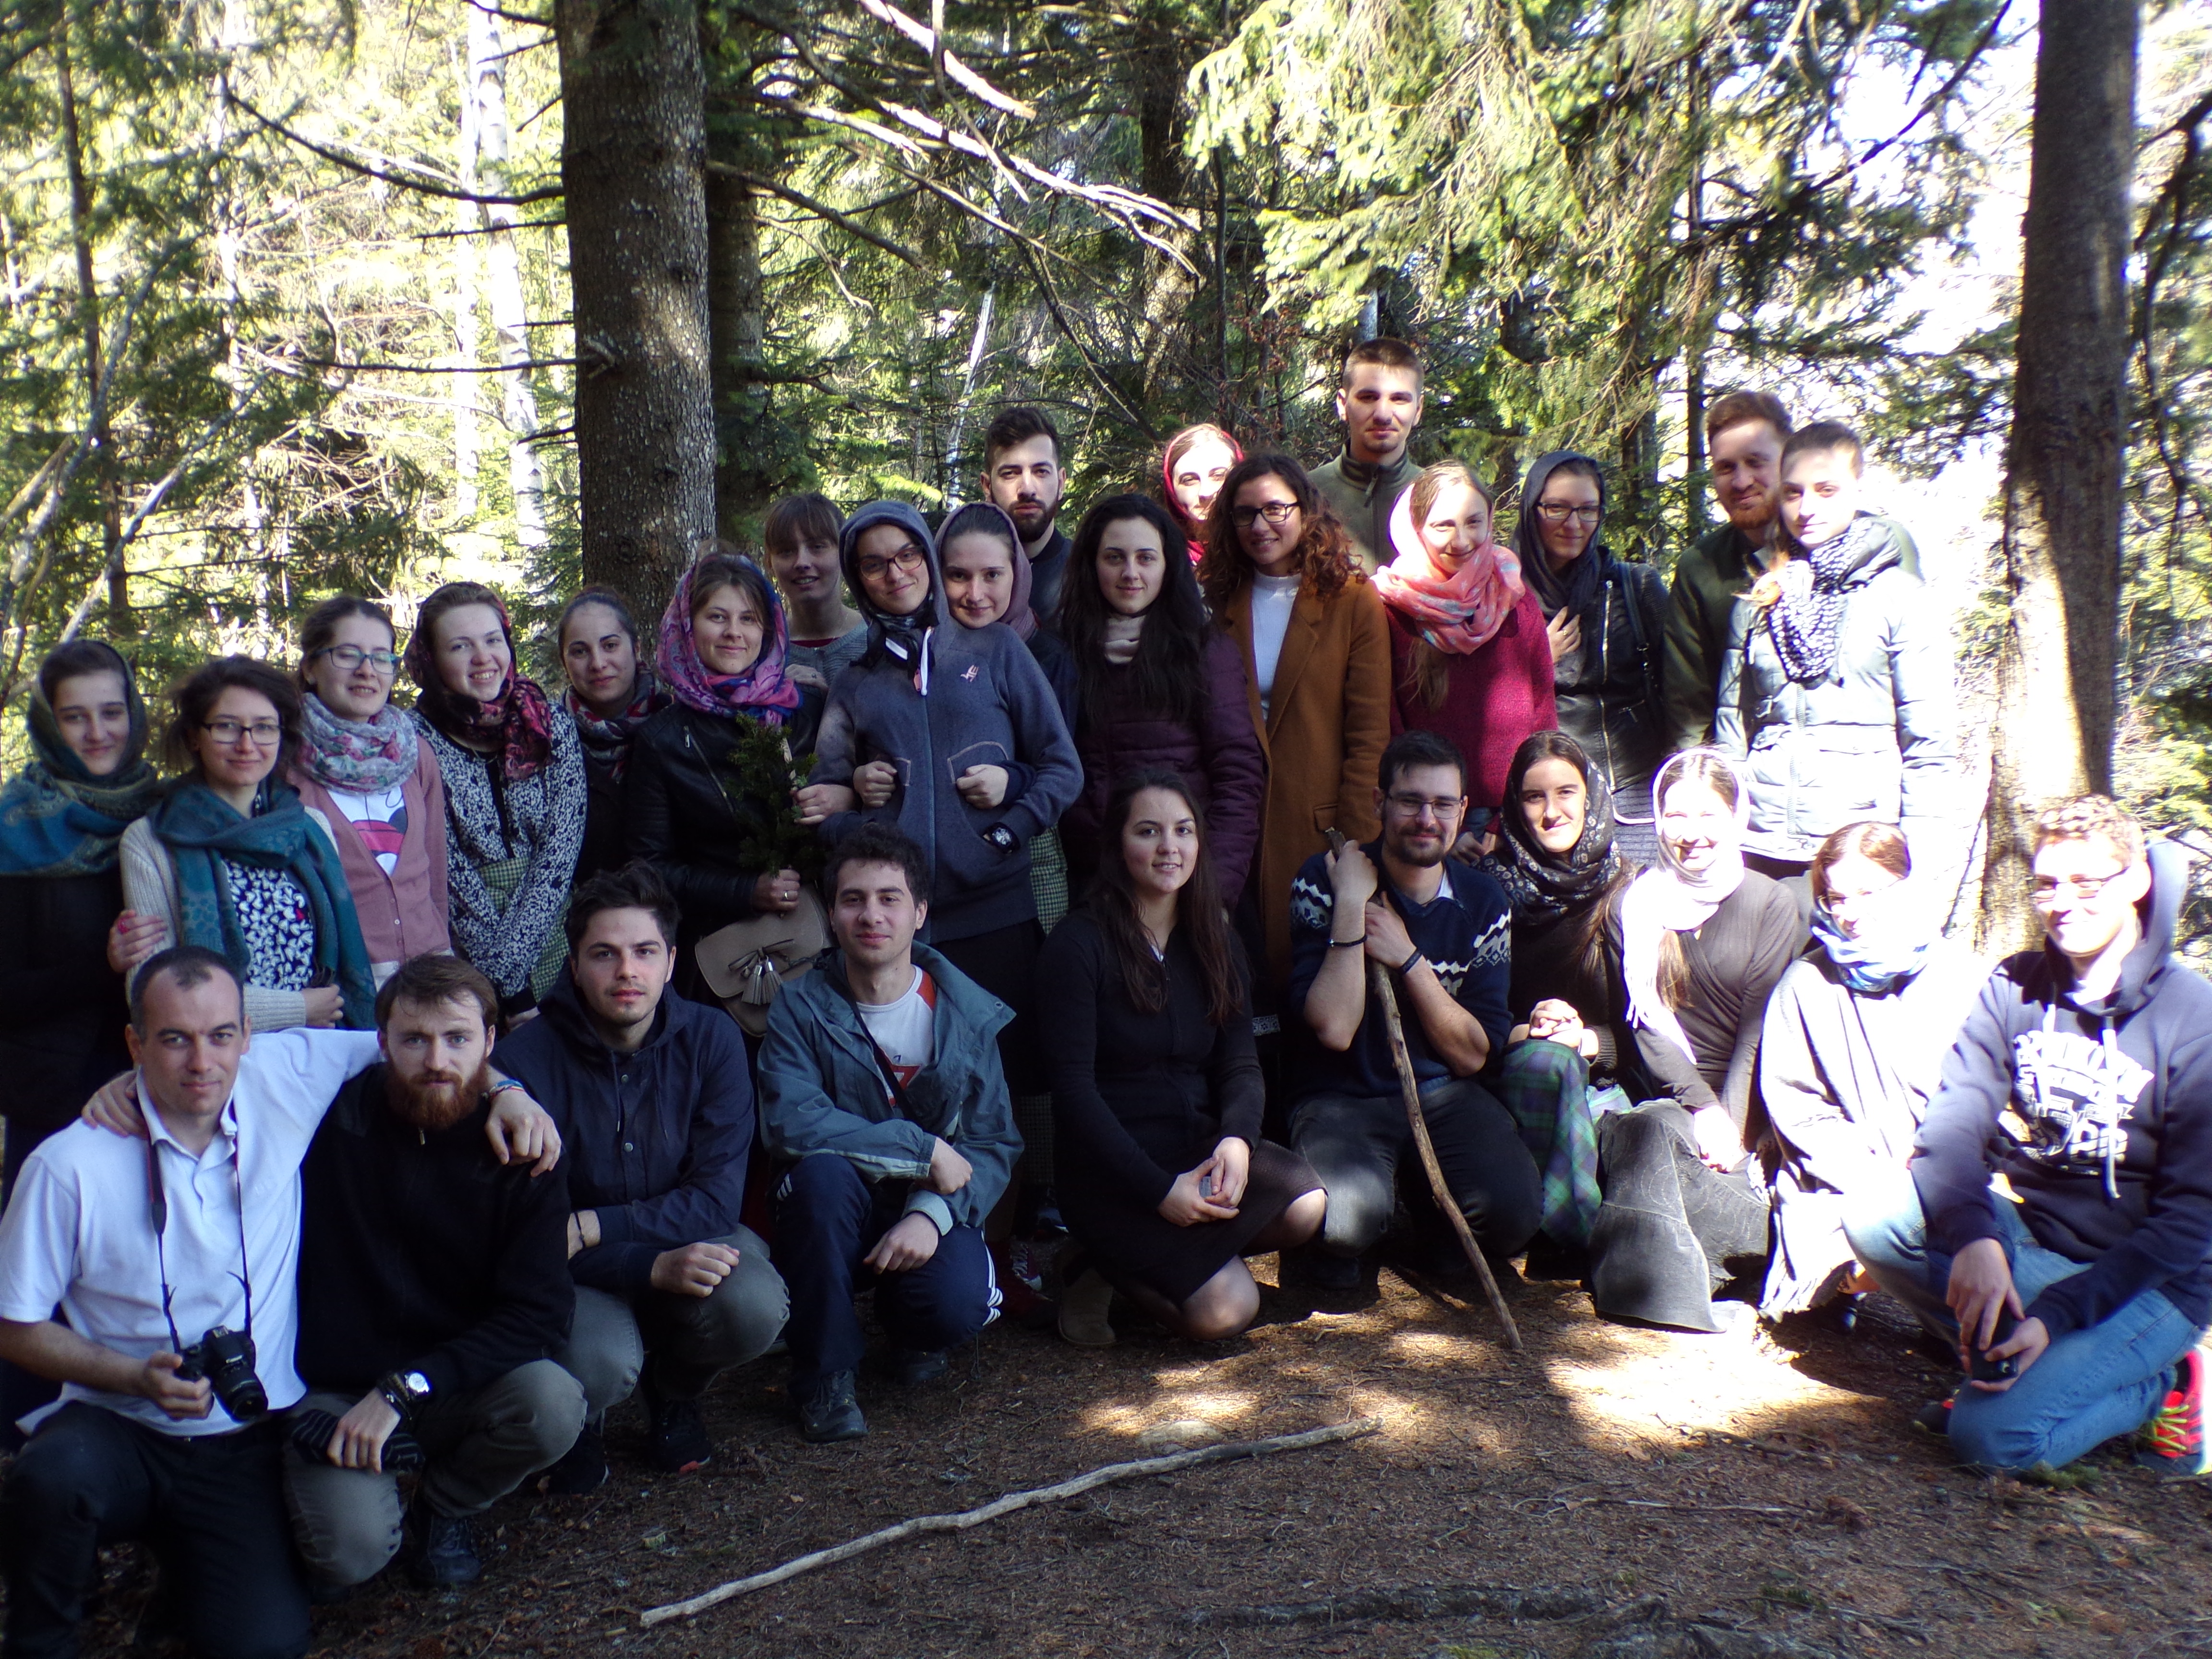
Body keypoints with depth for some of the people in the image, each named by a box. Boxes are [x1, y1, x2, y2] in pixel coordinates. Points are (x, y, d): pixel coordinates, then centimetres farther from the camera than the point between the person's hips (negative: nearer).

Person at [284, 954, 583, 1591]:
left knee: (553, 1406, -29)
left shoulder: (515, 1154, -7)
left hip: (452, 1388, 1)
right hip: (331, 1393, -1)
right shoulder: (334, 1113, -8)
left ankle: (444, 1508, 5)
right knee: (353, 1550, -27)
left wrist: (406, 1389, -23)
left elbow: (538, 1313, -14)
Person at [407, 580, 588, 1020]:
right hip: (461, 960, -2)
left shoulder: (553, 725, 1)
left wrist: (510, 960, -15)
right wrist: (513, 988, -15)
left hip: (551, 946, 2)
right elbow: (449, 872, -9)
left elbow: (561, 851, -5)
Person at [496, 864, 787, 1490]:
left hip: (687, 1242, 2)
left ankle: (674, 1391, 8)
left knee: (754, 1309, -30)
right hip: (579, 1272, -2)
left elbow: (715, 1199, -14)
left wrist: (589, 1227, -26)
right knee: (600, 1362, -33)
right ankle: (579, 1416, 8)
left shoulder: (710, 1038, -12)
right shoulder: (523, 1059, -18)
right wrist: (652, 1268, -33)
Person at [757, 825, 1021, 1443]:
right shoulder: (801, 1010, -9)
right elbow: (790, 1124, -25)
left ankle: (911, 1328, 12)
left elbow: (995, 1144, -6)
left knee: (958, 1304, -30)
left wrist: (933, 1213, -25)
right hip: (835, 1222, 0)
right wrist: (926, 1151, -26)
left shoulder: (968, 1013, -4)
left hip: (929, 1213, 1)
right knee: (823, 1171, -33)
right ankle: (824, 1373, -12)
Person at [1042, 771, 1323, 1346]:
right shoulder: (1079, 946, -8)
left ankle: (1152, 1260, -2)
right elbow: (1073, 1089, -13)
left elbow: (1240, 1063, 5)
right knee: (1223, 1312, -21)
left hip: (1201, 1146, 6)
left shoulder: (1215, 941, 10)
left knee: (1306, 1207, -23)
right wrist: (1158, 1191, -20)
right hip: (1113, 1170, -6)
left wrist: (1237, 1139, -18)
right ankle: (1111, 1270, 6)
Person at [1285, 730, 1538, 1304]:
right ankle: (1338, 1254, 6)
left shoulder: (1483, 903, 3)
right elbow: (1334, 1030, -18)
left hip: (1443, 1095, 3)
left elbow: (1473, 1056, -2)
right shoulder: (1323, 882, -7)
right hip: (1345, 1099, -3)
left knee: (1515, 1210, -25)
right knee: (1348, 1216, -34)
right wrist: (1352, 905, -21)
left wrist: (1408, 958, -14)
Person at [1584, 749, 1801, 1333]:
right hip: (1663, 1093, 2)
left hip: (1743, 1103, -2)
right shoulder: (1636, 902, 9)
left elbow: (1760, 1029, -4)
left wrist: (1729, 1122, -17)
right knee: (1650, 1132, -34)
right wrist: (1700, 1105, -15)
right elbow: (1646, 1020, 0)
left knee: (1653, 1132, -34)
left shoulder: (1772, 906, 4)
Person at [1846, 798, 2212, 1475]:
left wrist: (2058, 1315, -24)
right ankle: (2007, 1360, -5)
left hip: (2147, 1283, -4)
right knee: (1875, 1220, -24)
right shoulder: (2014, 988, 0)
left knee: (1993, 1434, -25)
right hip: (2027, 1242, 4)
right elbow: (1954, 1120, -11)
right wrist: (1974, 1236, -33)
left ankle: (2155, 1384, 2)